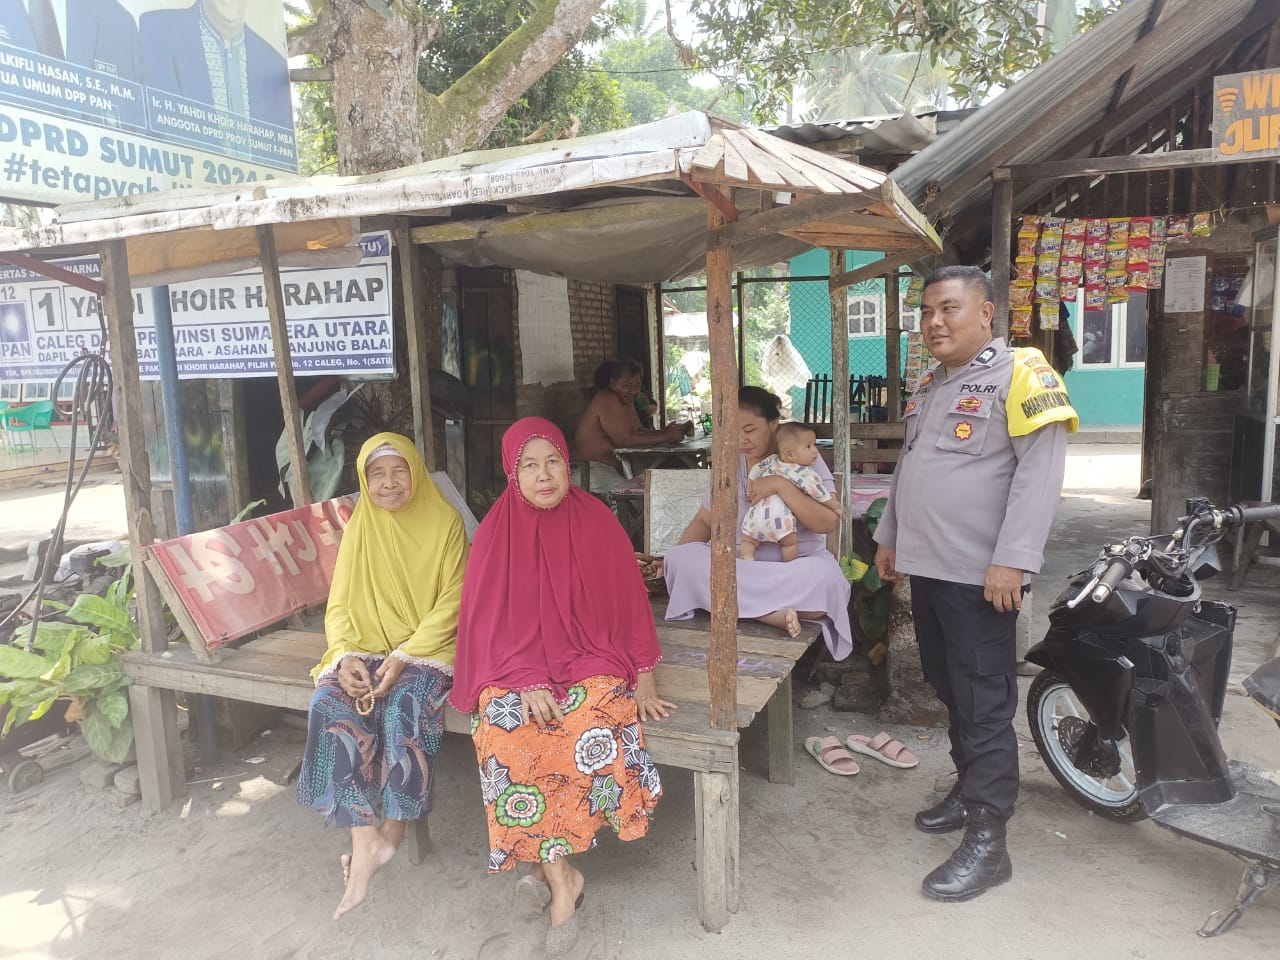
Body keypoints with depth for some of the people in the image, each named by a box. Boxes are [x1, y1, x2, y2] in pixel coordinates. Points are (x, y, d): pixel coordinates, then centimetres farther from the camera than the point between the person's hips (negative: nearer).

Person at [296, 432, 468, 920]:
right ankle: (365, 839, -20)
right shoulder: (360, 528, 7)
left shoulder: (444, 522, -3)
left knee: (405, 703, -31)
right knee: (332, 704, -25)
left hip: (427, 646, -3)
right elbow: (340, 605, 5)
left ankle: (392, 828, -10)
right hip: (367, 647, 3)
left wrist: (406, 655, -19)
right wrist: (345, 655, -14)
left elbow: (451, 601, -7)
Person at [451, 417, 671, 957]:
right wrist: (526, 682, -17)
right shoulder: (497, 531, -3)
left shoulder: (595, 521, -3)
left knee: (593, 730, -30)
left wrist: (644, 683, -6)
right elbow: (489, 621, -3)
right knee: (508, 734, -29)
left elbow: (629, 604, 0)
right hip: (517, 668, 1)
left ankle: (551, 863, -10)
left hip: (590, 661, 0)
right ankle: (563, 877, -16)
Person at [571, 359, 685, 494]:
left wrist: (664, 433, -8)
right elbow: (624, 440, -24)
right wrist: (666, 437, -22)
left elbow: (638, 431, 11)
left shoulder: (625, 399, 13)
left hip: (614, 468, 10)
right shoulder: (608, 401, -18)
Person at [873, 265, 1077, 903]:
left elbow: (1041, 469, -17)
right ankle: (969, 792, 34)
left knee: (984, 705, -1)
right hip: (927, 566, 8)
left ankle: (987, 841, 9)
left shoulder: (1019, 373, -10)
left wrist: (1013, 559, -22)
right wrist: (890, 536, 22)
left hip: (979, 574, -8)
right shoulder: (929, 384, 16)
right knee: (949, 691, 17)